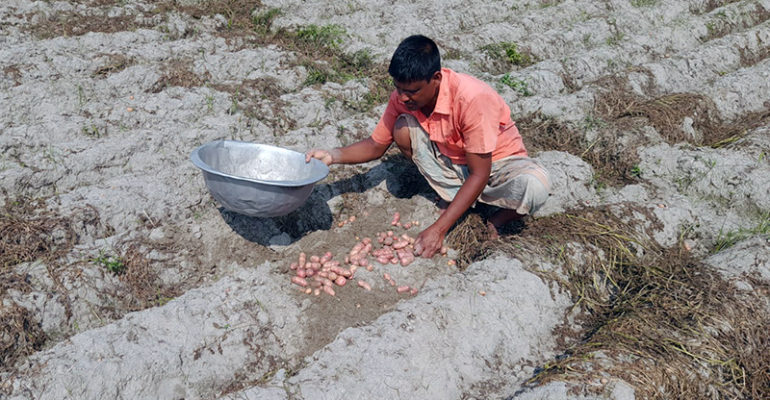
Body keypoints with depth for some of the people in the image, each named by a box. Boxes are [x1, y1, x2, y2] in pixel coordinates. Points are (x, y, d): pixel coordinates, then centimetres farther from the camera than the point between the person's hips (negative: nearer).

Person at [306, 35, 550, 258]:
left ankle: (494, 223, -4)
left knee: (535, 186, -38)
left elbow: (479, 175, -30)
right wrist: (333, 156, -24)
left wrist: (438, 229, -34)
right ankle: (455, 200, -8)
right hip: (452, 162, 5)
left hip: (496, 162, -4)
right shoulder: (403, 98, -17)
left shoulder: (472, 98, -34)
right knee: (403, 129, -22)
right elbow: (376, 146, -3)